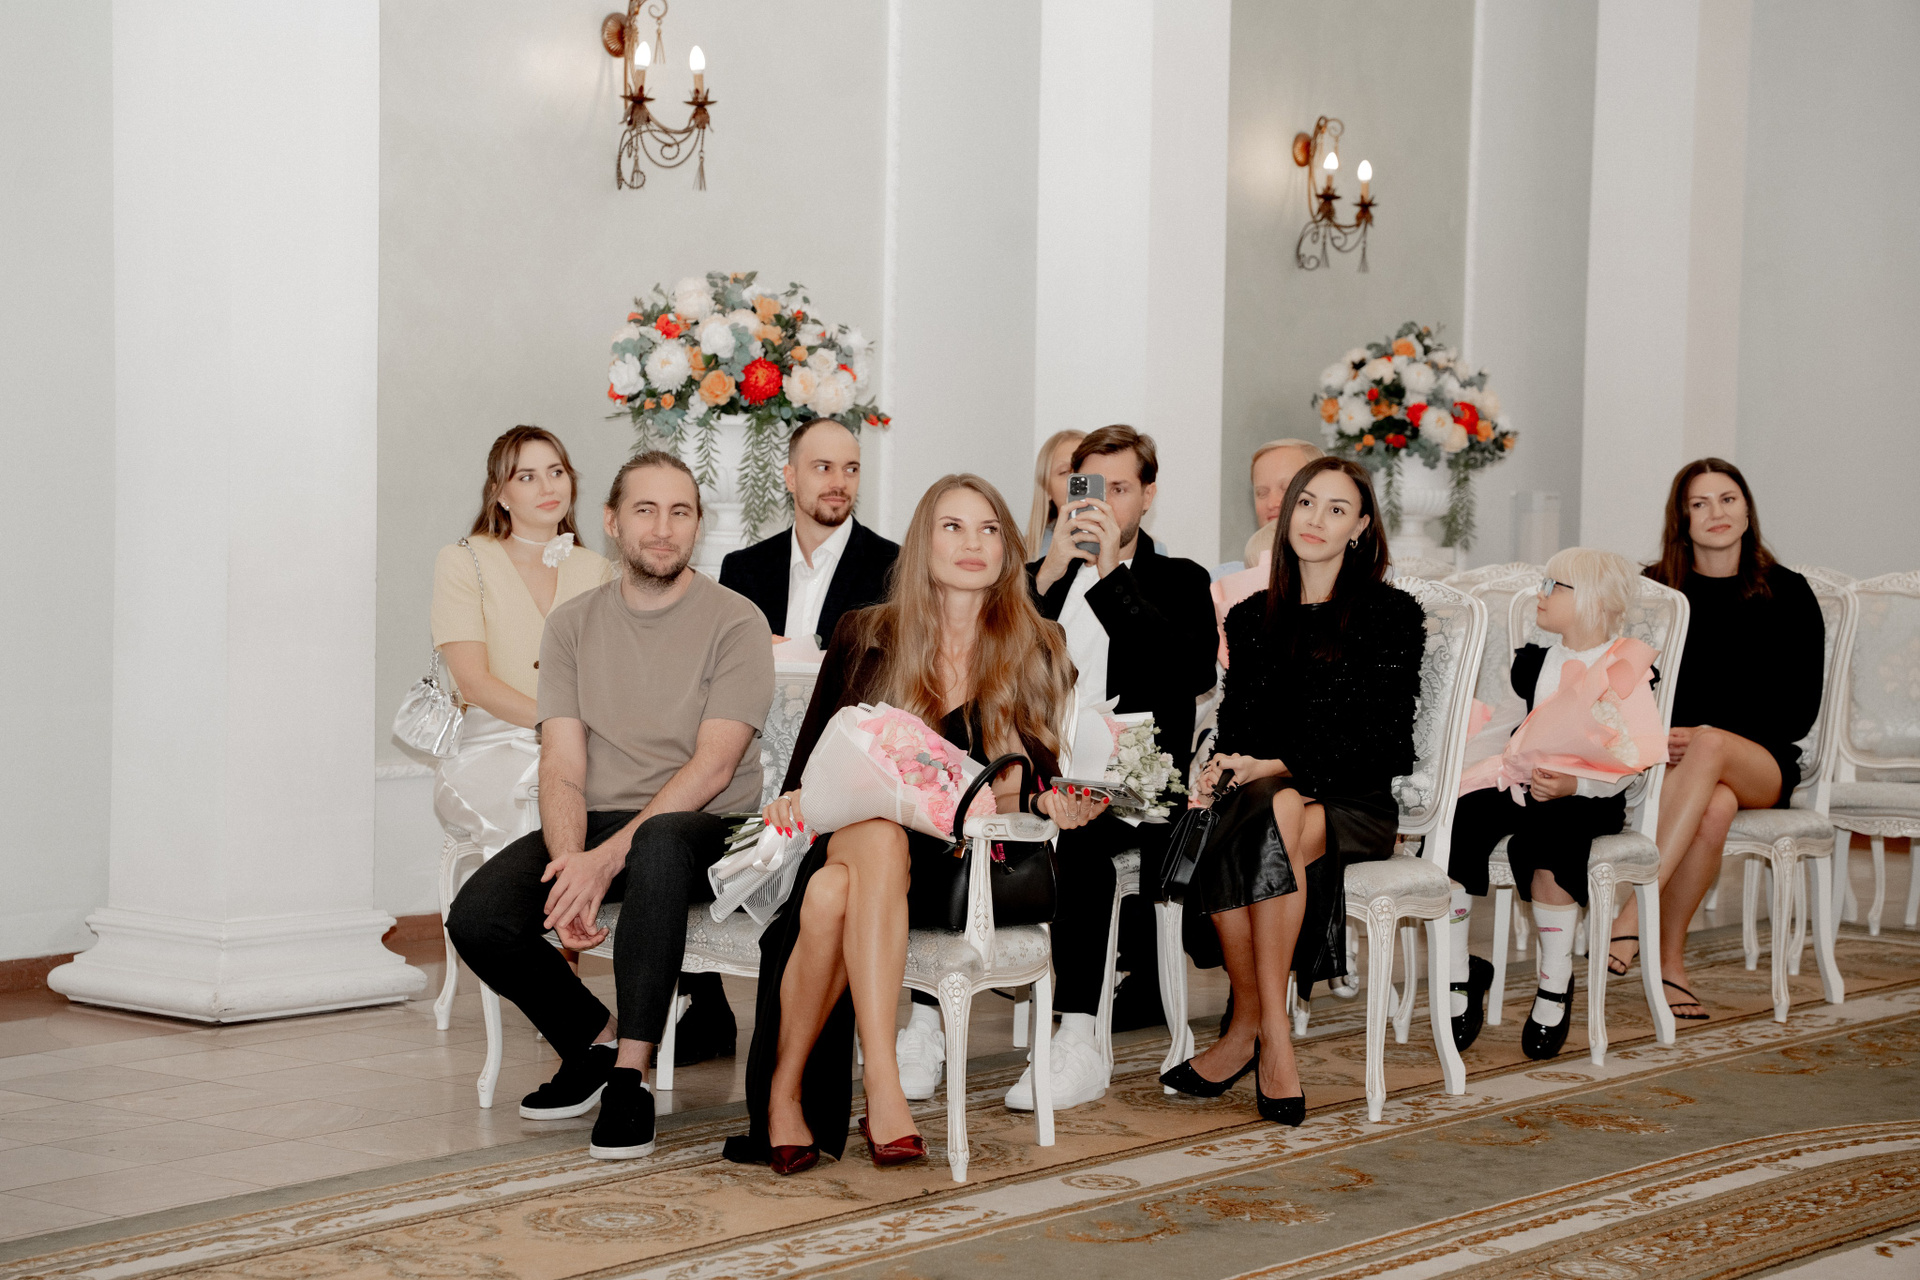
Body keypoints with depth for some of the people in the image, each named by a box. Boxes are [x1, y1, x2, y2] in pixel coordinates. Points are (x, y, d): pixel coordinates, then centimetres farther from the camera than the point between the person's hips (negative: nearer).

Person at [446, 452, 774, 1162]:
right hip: (593, 826, 4)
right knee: (477, 918, -22)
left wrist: (610, 855, -24)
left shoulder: (736, 622, -3)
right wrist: (569, 858, -21)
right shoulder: (573, 624, 9)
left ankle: (630, 1076, -31)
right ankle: (593, 1041, 6)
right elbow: (562, 767, 0)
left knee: (659, 841, -41)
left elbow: (713, 766, -13)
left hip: (700, 830, -4)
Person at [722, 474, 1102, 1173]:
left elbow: (1029, 772, 9)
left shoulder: (1038, 651, 12)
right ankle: (882, 1083, -40)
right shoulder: (863, 637, 14)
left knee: (835, 892, -35)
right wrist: (796, 798, -7)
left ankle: (785, 1093, -32)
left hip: (962, 858, -1)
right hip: (854, 832, 1)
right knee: (880, 834, -39)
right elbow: (814, 750, 14)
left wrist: (1047, 795, -14)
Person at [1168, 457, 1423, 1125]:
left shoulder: (1391, 615, 5)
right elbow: (1236, 723, 16)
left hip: (1357, 804, -3)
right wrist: (1221, 768, -8)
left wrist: (1278, 767, -16)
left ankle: (1248, 1027, -31)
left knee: (1278, 812, -37)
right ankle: (1271, 1039, -29)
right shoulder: (1251, 618, 19)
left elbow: (1380, 736, -6)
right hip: (1264, 791, 3)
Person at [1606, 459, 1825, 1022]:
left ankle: (1633, 917, -45)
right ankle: (1669, 961, -36)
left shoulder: (1787, 594, 5)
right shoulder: (1653, 590, 8)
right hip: (1667, 760, 1)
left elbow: (1799, 711, -1)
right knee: (1714, 807, -37)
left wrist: (1703, 739, -15)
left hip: (1764, 762, -1)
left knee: (1710, 748, -38)